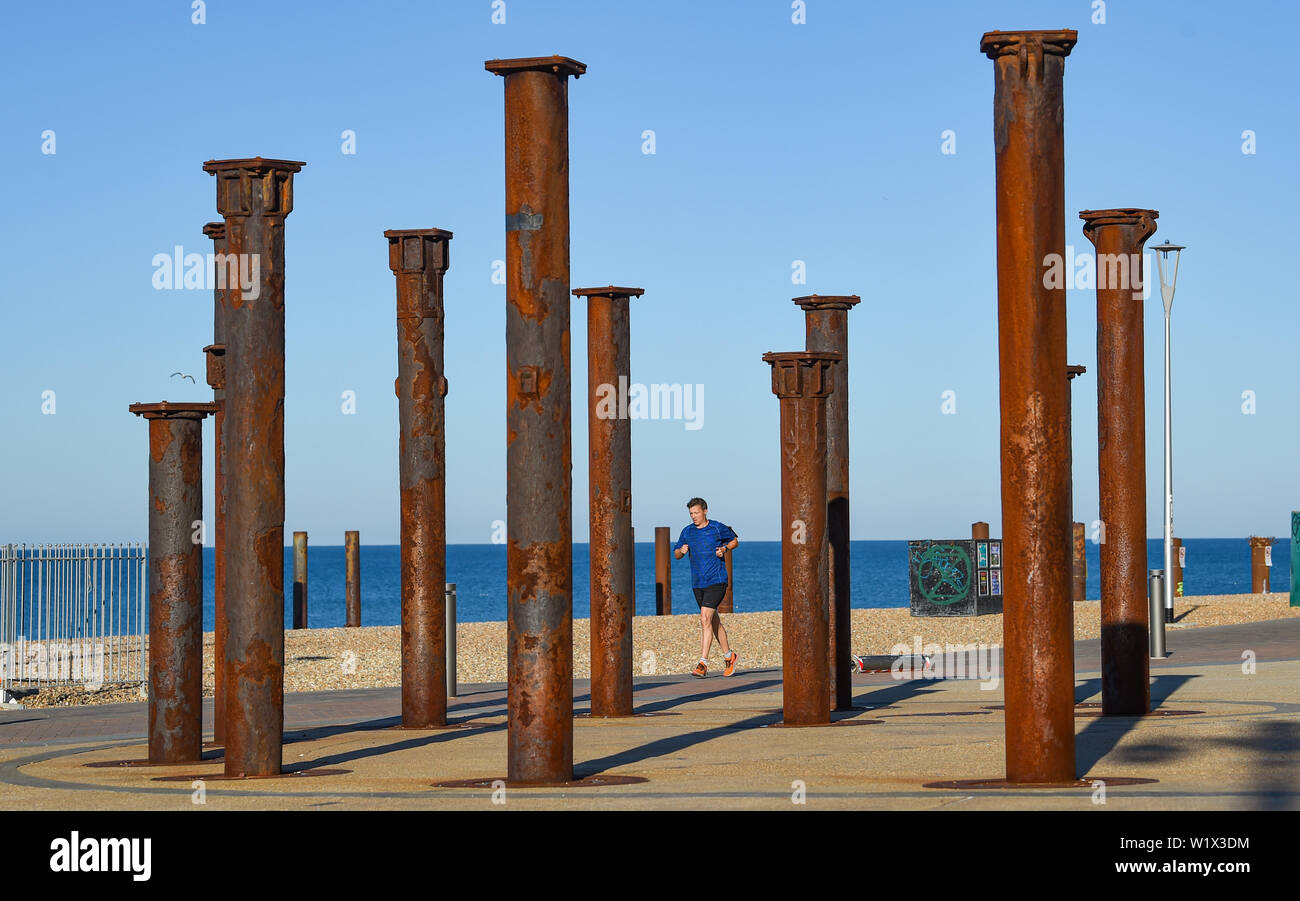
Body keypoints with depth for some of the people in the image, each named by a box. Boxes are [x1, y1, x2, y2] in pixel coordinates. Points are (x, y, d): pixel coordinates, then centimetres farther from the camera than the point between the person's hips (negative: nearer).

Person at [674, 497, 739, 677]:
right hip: (698, 583, 6)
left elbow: (734, 541, 12)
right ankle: (729, 656, 31)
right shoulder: (687, 532, 7)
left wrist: (724, 549, -8)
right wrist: (682, 551, -8)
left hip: (716, 581, -6)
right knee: (713, 621, 14)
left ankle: (703, 664, -21)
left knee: (705, 619, -17)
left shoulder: (718, 528, -4)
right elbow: (676, 555, 15)